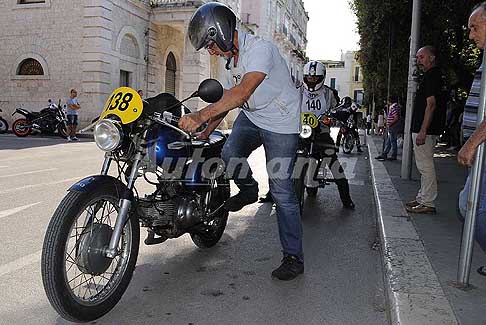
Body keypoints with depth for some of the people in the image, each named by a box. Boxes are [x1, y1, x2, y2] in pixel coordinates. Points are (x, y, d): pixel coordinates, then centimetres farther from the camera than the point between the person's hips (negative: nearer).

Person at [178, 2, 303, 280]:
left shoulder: (260, 49, -24)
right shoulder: (230, 56, 5)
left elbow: (243, 92, -39)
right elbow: (230, 97, 13)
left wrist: (201, 115, -45)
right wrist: (205, 132, 11)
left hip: (281, 124, -7)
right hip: (251, 116, 7)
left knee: (282, 191, -7)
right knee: (229, 156, -20)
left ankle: (294, 258, 4)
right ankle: (249, 190, 15)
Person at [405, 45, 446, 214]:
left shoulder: (432, 75, -12)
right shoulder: (432, 75, 20)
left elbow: (431, 104, -20)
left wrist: (423, 131, -24)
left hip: (425, 129, -11)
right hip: (422, 129, 11)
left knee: (425, 165, -7)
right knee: (424, 165, 15)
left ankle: (427, 203, -2)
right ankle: (422, 198, 25)